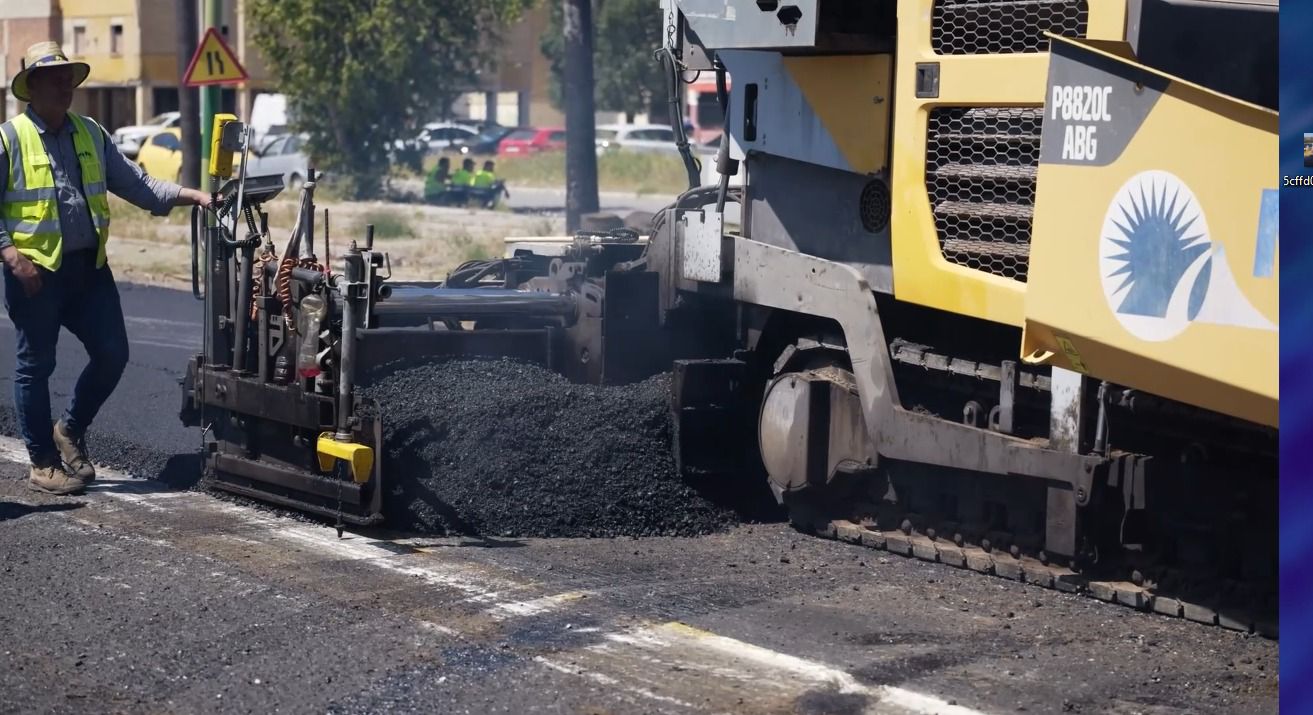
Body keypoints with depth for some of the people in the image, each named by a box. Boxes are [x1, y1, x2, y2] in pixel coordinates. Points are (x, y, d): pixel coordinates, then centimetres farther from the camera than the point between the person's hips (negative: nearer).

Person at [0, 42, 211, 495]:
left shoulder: (90, 134, 12)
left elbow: (135, 184, 10)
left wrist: (192, 197, -1)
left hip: (89, 267, 5)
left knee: (112, 354, 5)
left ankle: (72, 430, 27)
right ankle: (43, 462, 15)